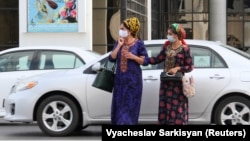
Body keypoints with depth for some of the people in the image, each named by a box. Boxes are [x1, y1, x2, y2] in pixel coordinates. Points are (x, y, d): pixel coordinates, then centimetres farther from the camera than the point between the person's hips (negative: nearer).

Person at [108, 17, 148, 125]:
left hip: (133, 79, -4)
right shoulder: (118, 42, 7)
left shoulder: (139, 43, -5)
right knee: (119, 105, 5)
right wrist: (119, 46, -11)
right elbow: (111, 58, -2)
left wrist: (133, 57, -18)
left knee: (130, 106, -3)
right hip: (120, 79, 4)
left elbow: (145, 60, -3)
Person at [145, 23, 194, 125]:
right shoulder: (167, 46, 6)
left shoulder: (184, 49, -10)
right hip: (165, 82, 6)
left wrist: (177, 68, -18)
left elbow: (190, 67, -7)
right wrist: (144, 59, -3)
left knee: (176, 109, -1)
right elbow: (158, 59, 7)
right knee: (165, 108, 7)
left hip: (177, 83, -5)